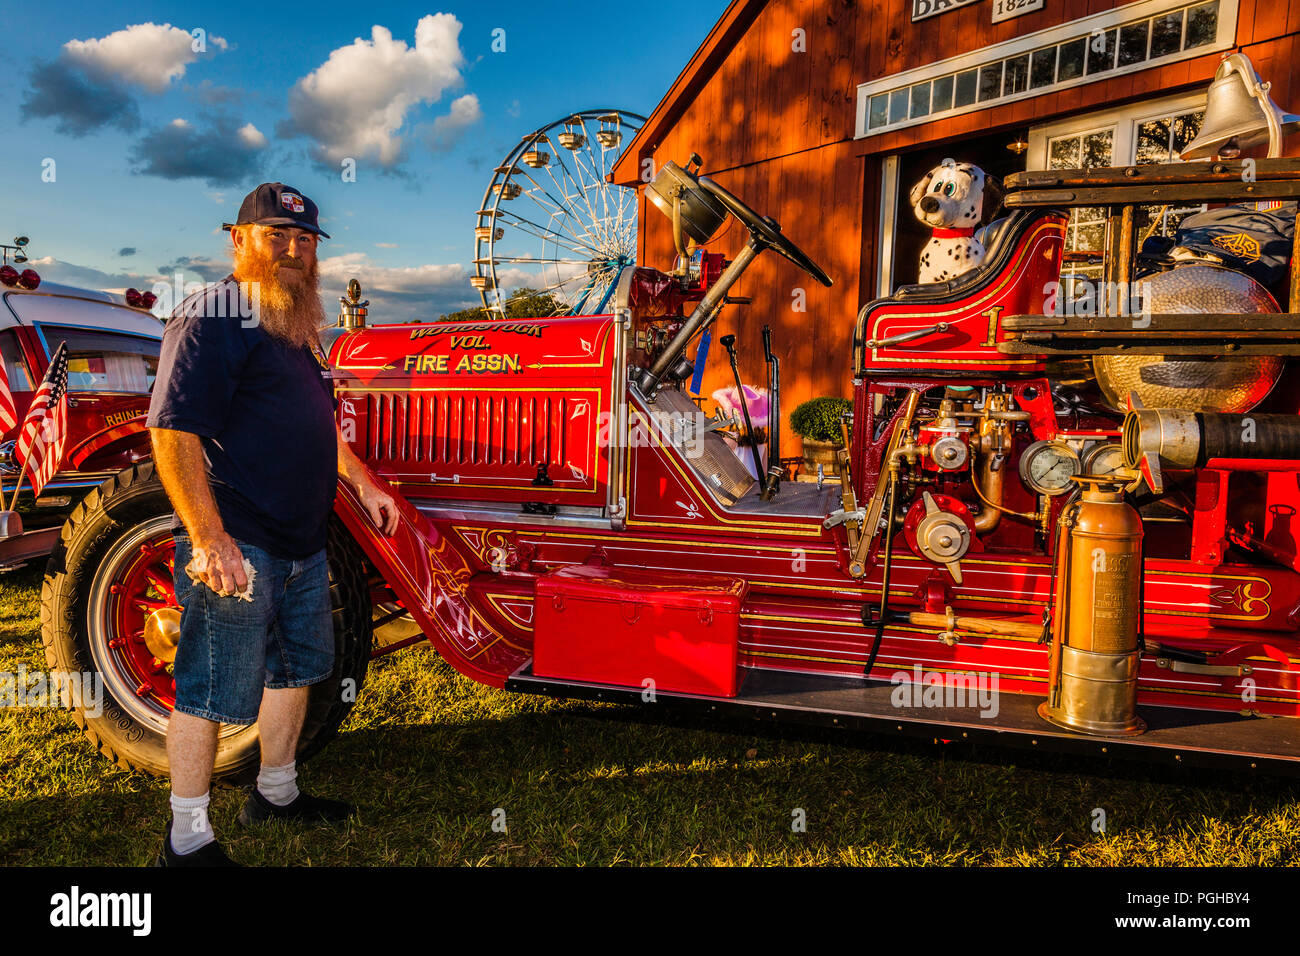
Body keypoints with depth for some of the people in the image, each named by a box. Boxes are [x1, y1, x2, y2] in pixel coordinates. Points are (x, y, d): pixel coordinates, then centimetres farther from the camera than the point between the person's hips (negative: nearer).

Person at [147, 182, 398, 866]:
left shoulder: (299, 324, 16)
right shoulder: (213, 316, -13)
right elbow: (172, 431, -21)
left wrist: (363, 485, 21)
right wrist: (210, 539, -24)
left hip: (302, 545, 10)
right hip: (238, 547, -10)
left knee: (296, 668, 20)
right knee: (211, 692, 1)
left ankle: (276, 792, 39)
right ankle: (187, 842, 17)